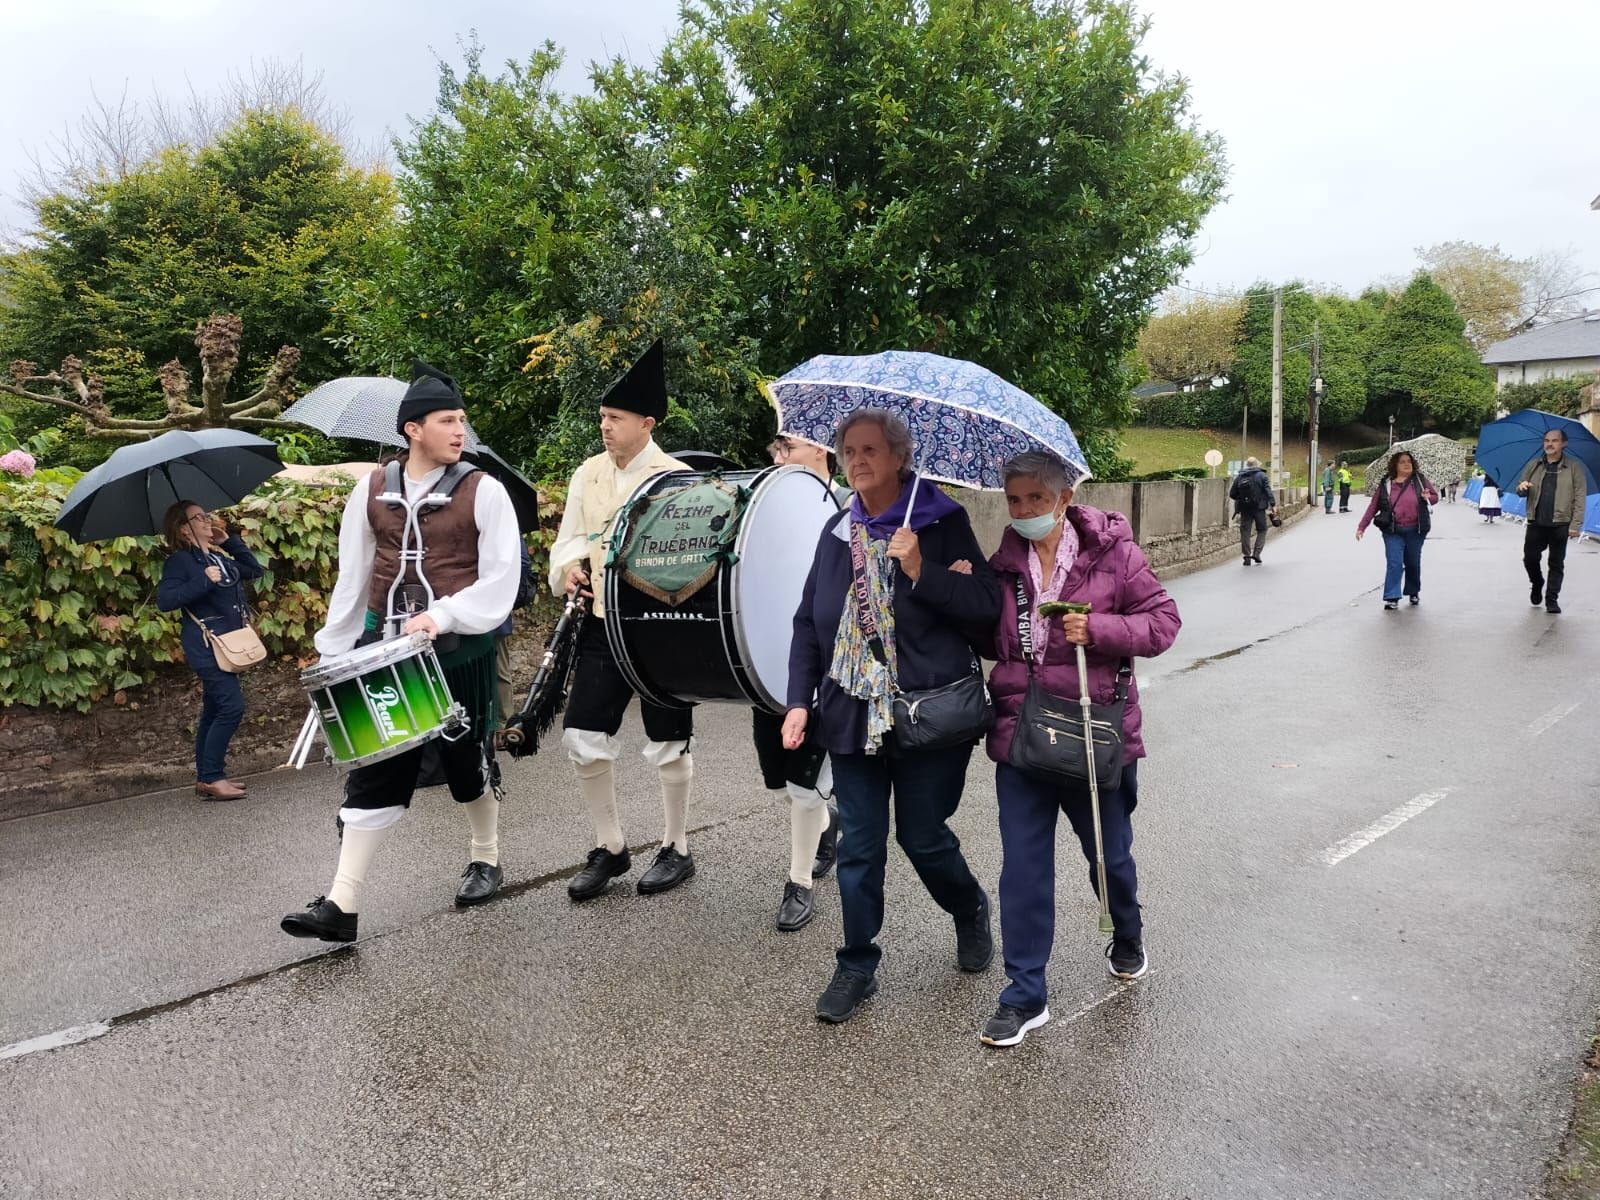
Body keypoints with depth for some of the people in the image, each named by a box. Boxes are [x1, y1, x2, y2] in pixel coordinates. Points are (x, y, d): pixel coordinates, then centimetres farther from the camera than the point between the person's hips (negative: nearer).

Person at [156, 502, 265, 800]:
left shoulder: (220, 556, 13)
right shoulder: (180, 560, -10)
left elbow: (254, 570, 17)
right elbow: (164, 600, -18)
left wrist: (229, 539, 11)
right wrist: (203, 581, -24)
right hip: (206, 646, -9)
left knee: (214, 711, 11)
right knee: (232, 707, -15)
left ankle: (205, 778, 18)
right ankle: (212, 778, -8)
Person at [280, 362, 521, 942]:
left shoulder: (483, 491, -5)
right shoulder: (371, 490, 5)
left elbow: (500, 579, -9)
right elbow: (351, 577, 9)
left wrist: (443, 615, -22)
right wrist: (333, 654, 9)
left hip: (459, 649, -2)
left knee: (465, 759, 12)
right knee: (374, 769, 0)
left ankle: (485, 858, 36)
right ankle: (343, 903, 2)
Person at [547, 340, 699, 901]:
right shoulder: (587, 474, 6)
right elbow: (568, 540, 13)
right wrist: (568, 568, -8)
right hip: (602, 626, 5)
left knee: (667, 745, 7)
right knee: (583, 738, 2)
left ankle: (676, 850, 25)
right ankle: (610, 846, 21)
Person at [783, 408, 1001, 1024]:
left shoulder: (943, 522, -5)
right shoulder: (837, 532, 8)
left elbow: (987, 607, -11)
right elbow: (809, 622, 10)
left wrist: (920, 571, -22)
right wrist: (799, 701, 3)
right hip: (854, 714, 4)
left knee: (923, 835, 7)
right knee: (859, 845, 7)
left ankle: (970, 910, 40)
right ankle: (857, 966, 23)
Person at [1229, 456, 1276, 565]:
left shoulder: (1239, 477, 6)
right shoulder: (1261, 475, -1)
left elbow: (1232, 494, 7)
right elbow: (1268, 491, -10)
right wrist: (1272, 504, -10)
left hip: (1244, 509, 2)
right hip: (1259, 508, -2)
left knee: (1245, 532, 6)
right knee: (1261, 531, 11)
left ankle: (1247, 556, 2)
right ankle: (1256, 553, -1)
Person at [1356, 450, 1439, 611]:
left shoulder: (1419, 480, 3)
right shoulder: (1385, 484, 1)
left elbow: (1435, 496, 11)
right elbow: (1373, 506, 3)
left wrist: (1428, 498, -14)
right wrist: (1361, 526, -1)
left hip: (1415, 530, 1)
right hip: (1393, 531, -1)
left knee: (1413, 563, 13)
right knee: (1394, 563, -10)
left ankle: (1414, 592, 34)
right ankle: (1392, 598, -10)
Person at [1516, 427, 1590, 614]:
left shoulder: (1574, 467, 1)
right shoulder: (1533, 466, 11)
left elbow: (1580, 498, -3)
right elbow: (1521, 491, 15)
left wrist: (1576, 524, -11)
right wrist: (1522, 487, -11)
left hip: (1560, 524, -3)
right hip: (1536, 523, 3)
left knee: (1557, 564, 3)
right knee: (1530, 558, 5)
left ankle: (1551, 599, 11)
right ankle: (1537, 584, 32)